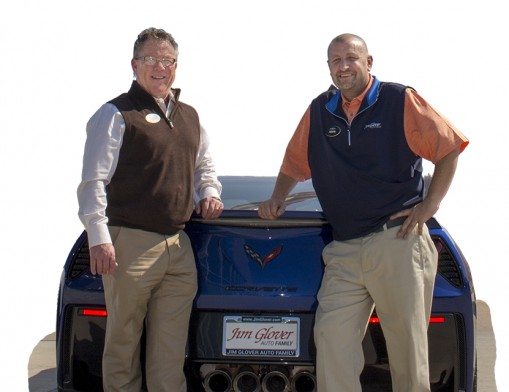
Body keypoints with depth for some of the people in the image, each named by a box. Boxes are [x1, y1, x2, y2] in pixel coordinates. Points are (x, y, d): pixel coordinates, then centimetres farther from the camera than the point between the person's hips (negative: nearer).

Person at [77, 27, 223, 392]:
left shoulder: (189, 116, 18)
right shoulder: (116, 114, -3)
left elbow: (204, 165, 32)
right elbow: (93, 181, -8)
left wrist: (209, 191, 11)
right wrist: (99, 238, -15)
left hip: (178, 245, 6)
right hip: (131, 243, -6)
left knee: (171, 349, 7)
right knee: (123, 341, 2)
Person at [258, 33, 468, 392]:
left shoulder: (401, 101, 0)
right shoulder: (319, 111, 13)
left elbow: (449, 149, 2)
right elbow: (295, 163, 25)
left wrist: (430, 204, -4)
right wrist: (278, 199, 9)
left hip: (398, 240, -4)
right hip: (344, 251, 4)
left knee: (408, 345, 1)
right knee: (331, 335, -7)